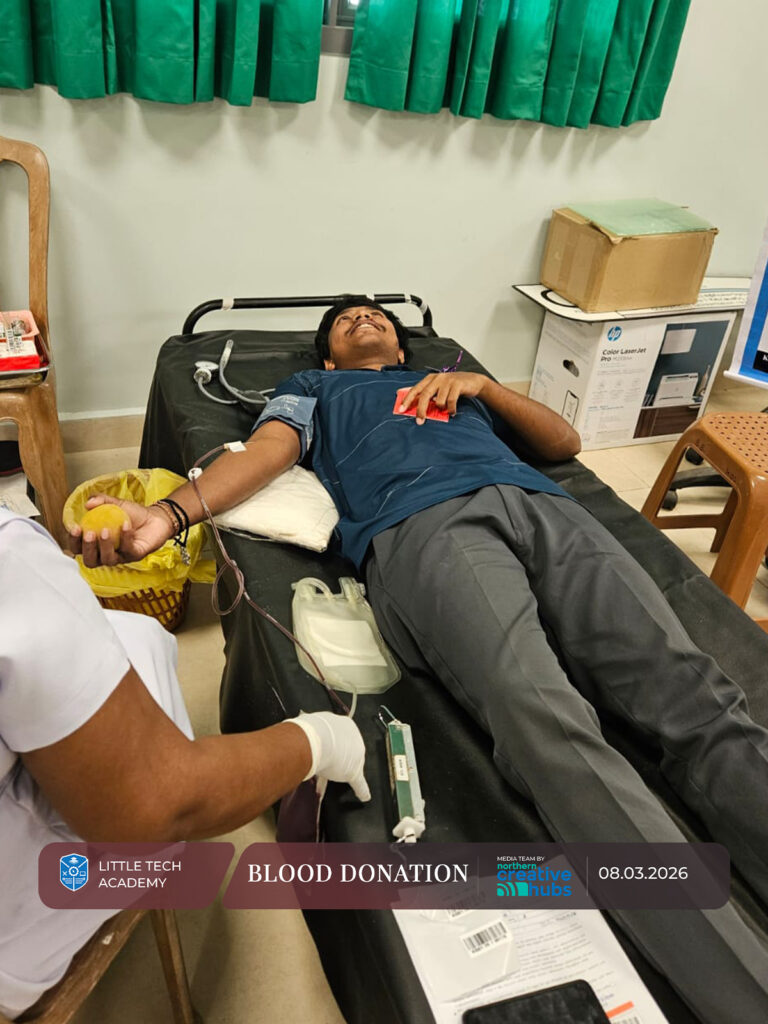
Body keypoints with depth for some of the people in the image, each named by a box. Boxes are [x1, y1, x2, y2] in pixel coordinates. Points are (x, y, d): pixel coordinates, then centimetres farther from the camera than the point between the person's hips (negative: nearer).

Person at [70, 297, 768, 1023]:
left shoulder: (450, 383, 41)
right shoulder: (313, 388, 36)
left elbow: (564, 442, 34)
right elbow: (267, 451, 15)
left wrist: (483, 384, 19)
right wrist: (167, 514, -5)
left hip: (540, 505, 4)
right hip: (419, 526, -3)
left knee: (690, 694, -21)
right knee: (544, 717, -33)